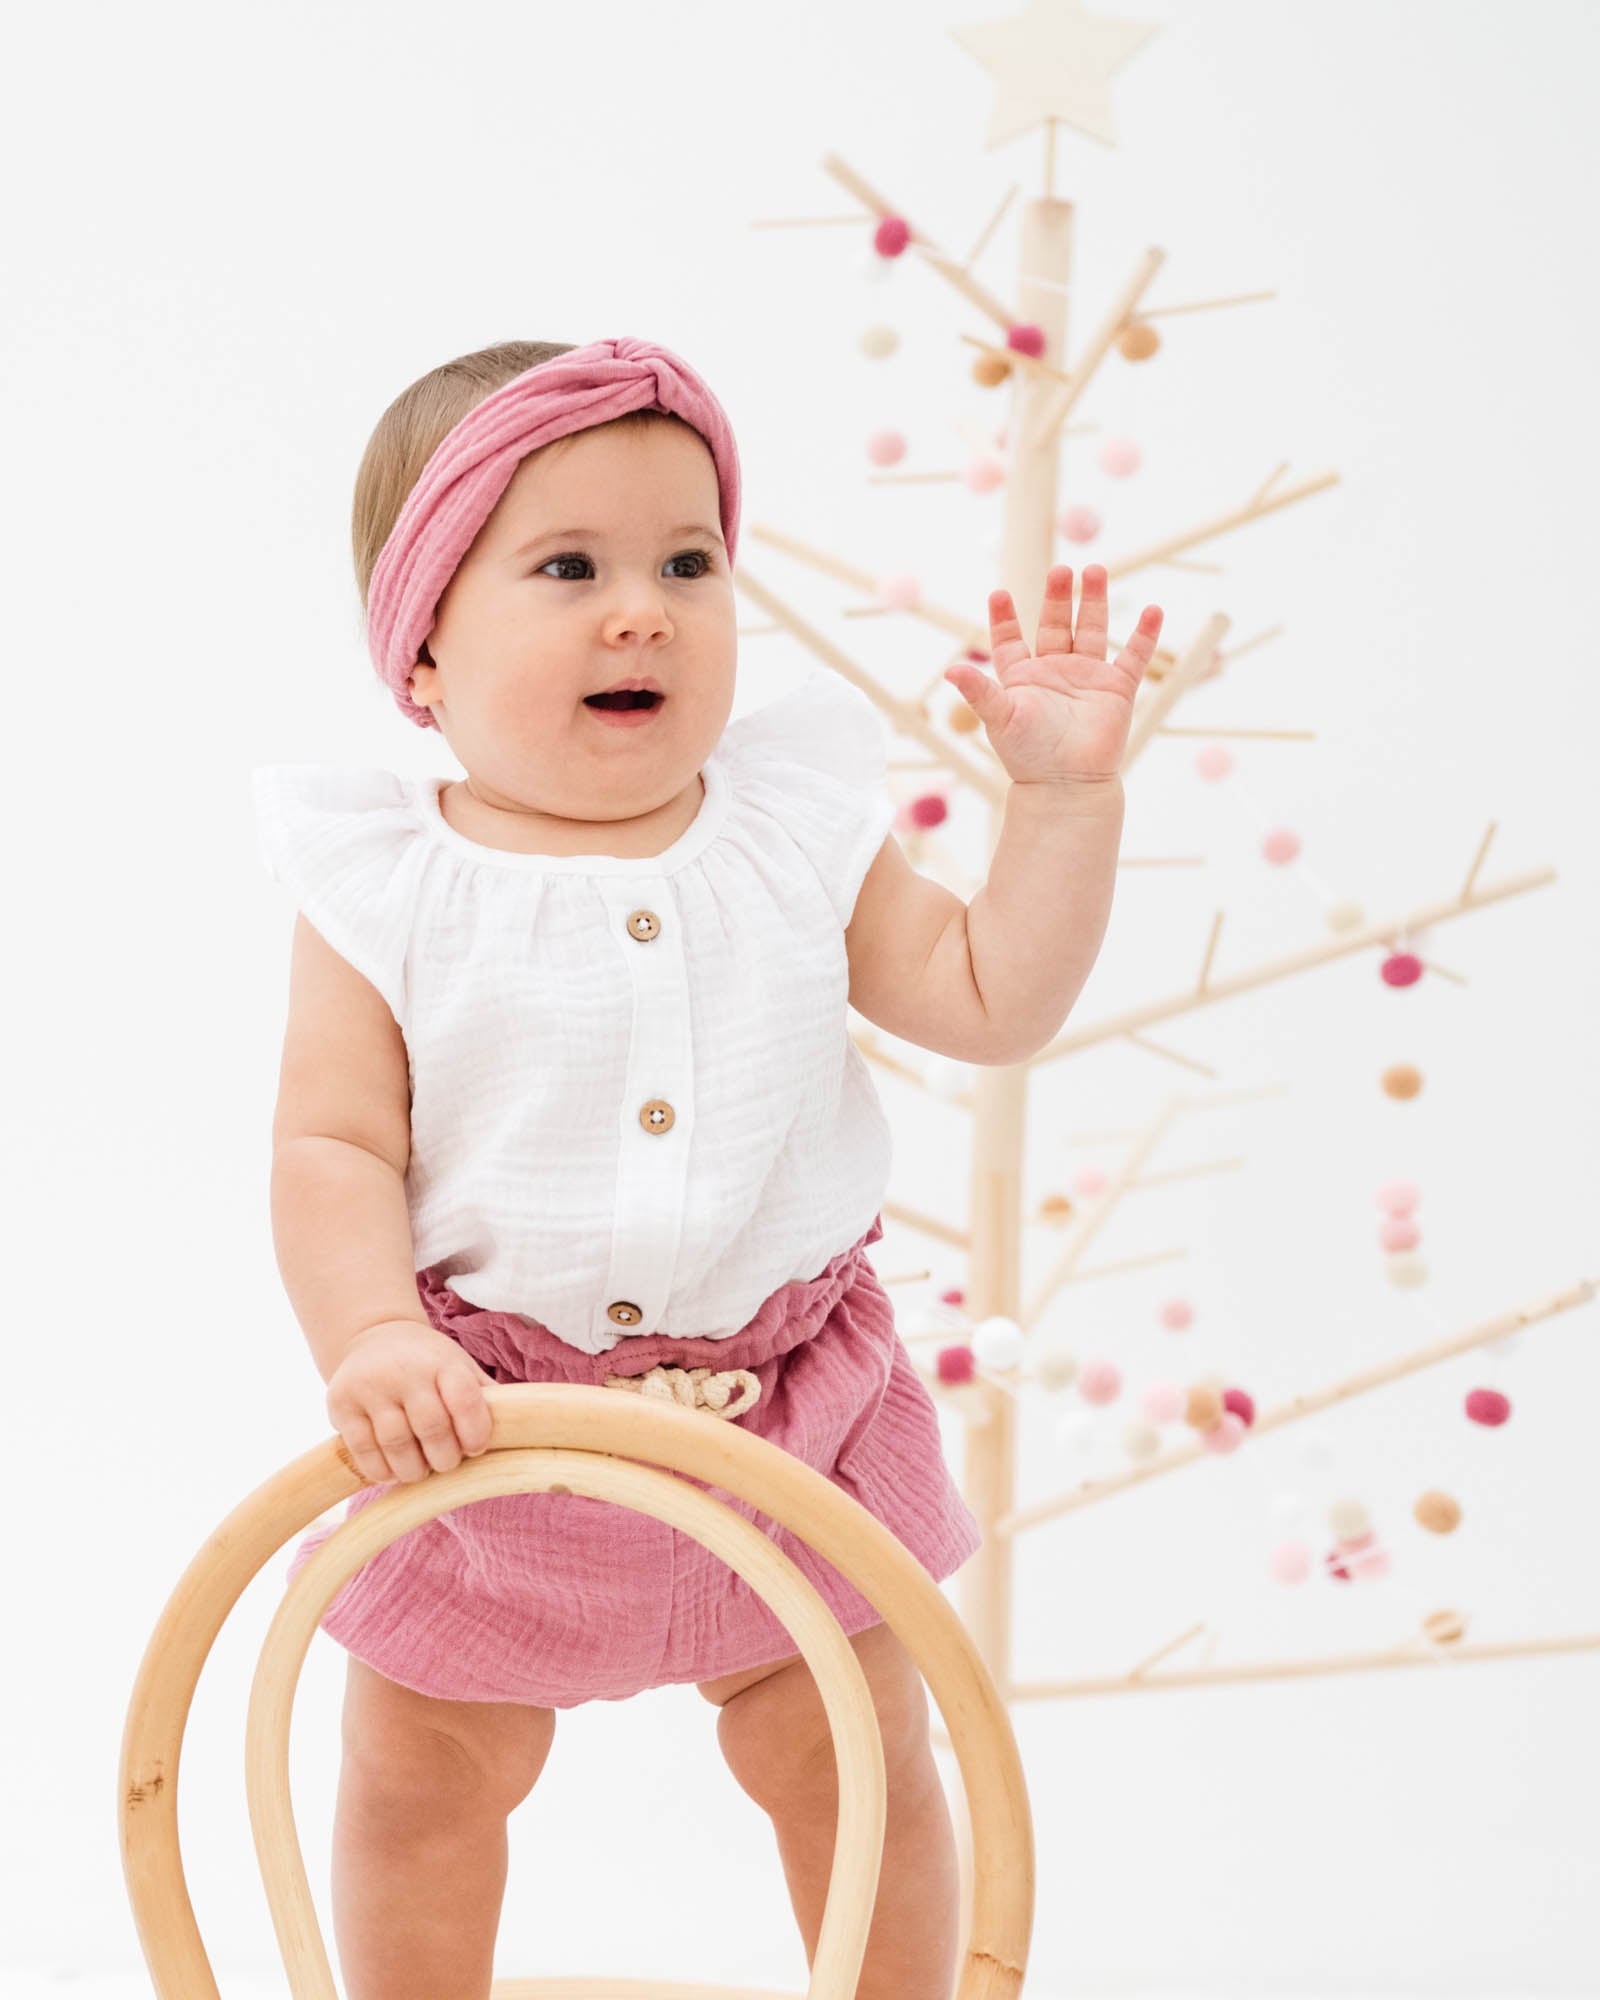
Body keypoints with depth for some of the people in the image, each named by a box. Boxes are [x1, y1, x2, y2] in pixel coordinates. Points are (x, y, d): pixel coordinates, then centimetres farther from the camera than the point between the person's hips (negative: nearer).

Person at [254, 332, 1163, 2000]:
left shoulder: (792, 831, -3)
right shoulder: (390, 893, -12)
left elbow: (989, 999, -3)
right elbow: (333, 1145, -14)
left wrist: (1065, 789, -10)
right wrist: (368, 1334, -29)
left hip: (781, 1405, 2)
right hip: (483, 1422, -1)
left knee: (857, 1760, 16)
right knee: (421, 1780, 17)